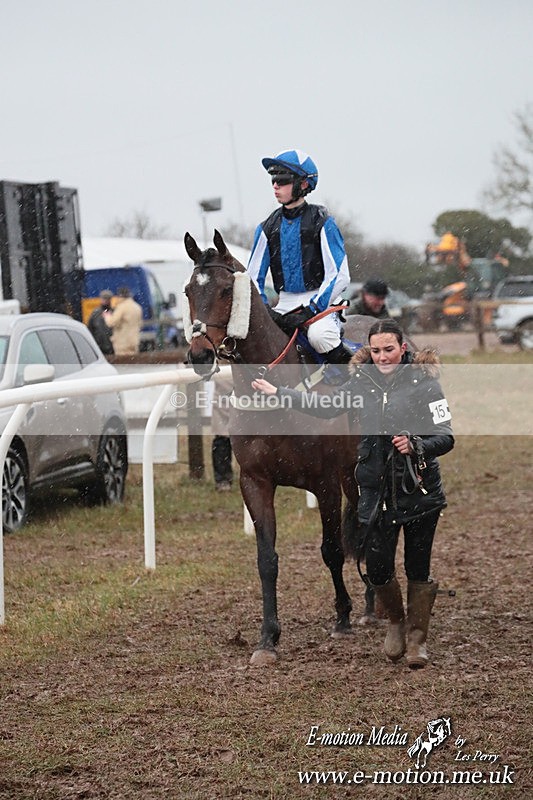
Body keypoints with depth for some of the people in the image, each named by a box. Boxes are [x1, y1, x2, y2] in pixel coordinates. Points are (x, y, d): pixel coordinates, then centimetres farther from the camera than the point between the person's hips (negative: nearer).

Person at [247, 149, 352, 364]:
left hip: (319, 303, -5)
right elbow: (253, 278, 12)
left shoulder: (321, 222, -5)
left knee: (319, 335, -36)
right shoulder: (267, 228, 8)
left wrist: (309, 311, -20)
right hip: (284, 305, 5)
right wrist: (264, 310, -8)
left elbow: (339, 276, -10)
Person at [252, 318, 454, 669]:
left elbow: (446, 437, -10)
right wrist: (277, 393, 13)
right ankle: (396, 621, 32)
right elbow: (325, 406, 14)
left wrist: (416, 446, -29)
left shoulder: (424, 383, -8)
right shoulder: (362, 383, 3)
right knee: (377, 568, 4)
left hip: (420, 491, -3)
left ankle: (417, 637, 21)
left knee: (418, 568, 4)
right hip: (377, 491, 3)